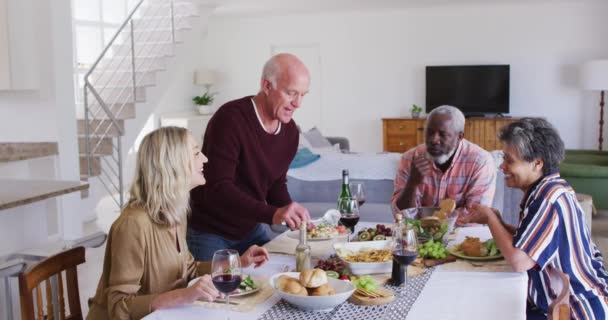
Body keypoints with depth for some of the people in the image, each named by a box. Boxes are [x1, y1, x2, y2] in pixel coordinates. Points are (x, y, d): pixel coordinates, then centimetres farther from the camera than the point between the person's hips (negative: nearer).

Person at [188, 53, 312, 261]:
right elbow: (218, 190, -33)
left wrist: (293, 215, -9)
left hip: (251, 230, 7)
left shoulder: (290, 131, -1)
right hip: (209, 233, -7)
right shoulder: (231, 119, -25)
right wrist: (272, 214, -44)